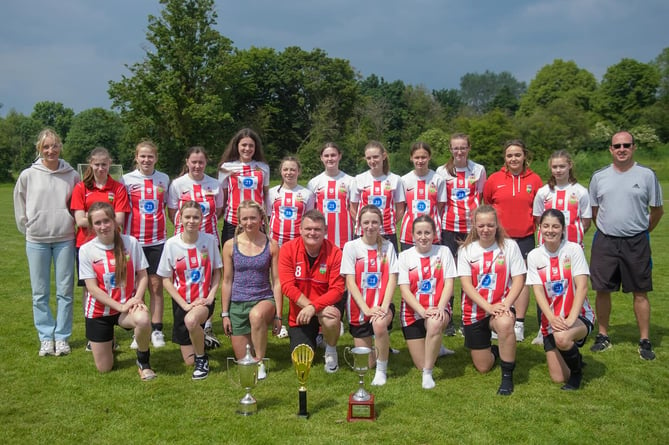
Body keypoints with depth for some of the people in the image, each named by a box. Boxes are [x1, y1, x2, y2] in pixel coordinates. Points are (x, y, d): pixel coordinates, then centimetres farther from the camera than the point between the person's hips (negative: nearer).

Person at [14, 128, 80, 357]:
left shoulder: (72, 175, 0)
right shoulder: (28, 175, -1)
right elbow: (20, 207, 9)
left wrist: (72, 222, 3)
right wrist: (28, 228, 7)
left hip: (65, 239, 0)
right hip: (36, 241, 0)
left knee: (65, 291, 4)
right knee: (40, 293, 5)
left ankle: (62, 337, 14)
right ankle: (46, 337, 15)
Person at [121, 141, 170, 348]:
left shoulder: (164, 179, 6)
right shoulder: (127, 180, 1)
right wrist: (122, 234, -5)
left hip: (157, 240, 1)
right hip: (134, 240, -1)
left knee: (156, 286, 4)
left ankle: (156, 330, 11)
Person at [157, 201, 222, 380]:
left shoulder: (210, 240, -7)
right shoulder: (172, 244, -9)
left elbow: (217, 271, 4)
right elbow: (166, 279, -3)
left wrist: (211, 296, -11)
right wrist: (185, 305, -12)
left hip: (204, 300, -1)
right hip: (182, 303, 2)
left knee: (191, 320, -39)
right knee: (189, 361, 5)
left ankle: (202, 358, -10)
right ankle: (200, 336, 41)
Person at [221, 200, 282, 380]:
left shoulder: (271, 245, -3)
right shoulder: (230, 245, -1)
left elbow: (276, 282, -2)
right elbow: (227, 282, 4)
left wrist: (278, 315, -6)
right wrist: (225, 314, 4)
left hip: (264, 299, -2)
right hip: (238, 303, 2)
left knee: (257, 315, -40)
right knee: (243, 361, 4)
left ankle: (260, 362, -20)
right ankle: (254, 342, 39)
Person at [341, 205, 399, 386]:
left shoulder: (387, 246, 2)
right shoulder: (351, 247, -4)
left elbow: (392, 279, -4)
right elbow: (350, 282, -9)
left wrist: (384, 307, -19)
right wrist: (366, 309, -19)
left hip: (381, 304, 0)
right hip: (358, 307, 0)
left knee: (379, 324, -36)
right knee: (366, 364, 2)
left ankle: (381, 370, -12)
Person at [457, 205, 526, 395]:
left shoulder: (509, 246, -2)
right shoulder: (466, 250, -1)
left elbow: (519, 279, -6)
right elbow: (466, 284, -8)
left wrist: (506, 304, -22)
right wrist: (488, 307, -20)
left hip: (501, 307, -2)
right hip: (474, 312, 2)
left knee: (505, 323, -39)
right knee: (483, 367, 4)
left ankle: (507, 377, -21)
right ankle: (494, 350, 41)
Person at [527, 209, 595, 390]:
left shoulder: (574, 249, -9)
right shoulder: (534, 256, -1)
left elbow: (582, 287, -16)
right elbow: (538, 291, -7)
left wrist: (571, 318, -27)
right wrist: (552, 318, -24)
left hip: (579, 315, -3)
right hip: (551, 320, 3)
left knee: (562, 338, -37)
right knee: (558, 378, 0)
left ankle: (577, 369, -3)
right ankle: (573, 356, 36)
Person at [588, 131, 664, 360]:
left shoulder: (647, 175, -1)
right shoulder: (599, 176, 5)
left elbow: (657, 210, 7)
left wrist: (641, 232, 11)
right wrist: (606, 230, 10)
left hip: (636, 243, -2)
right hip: (605, 242, 2)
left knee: (640, 292, 3)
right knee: (602, 290, 5)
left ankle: (645, 341, 13)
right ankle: (603, 336, 19)